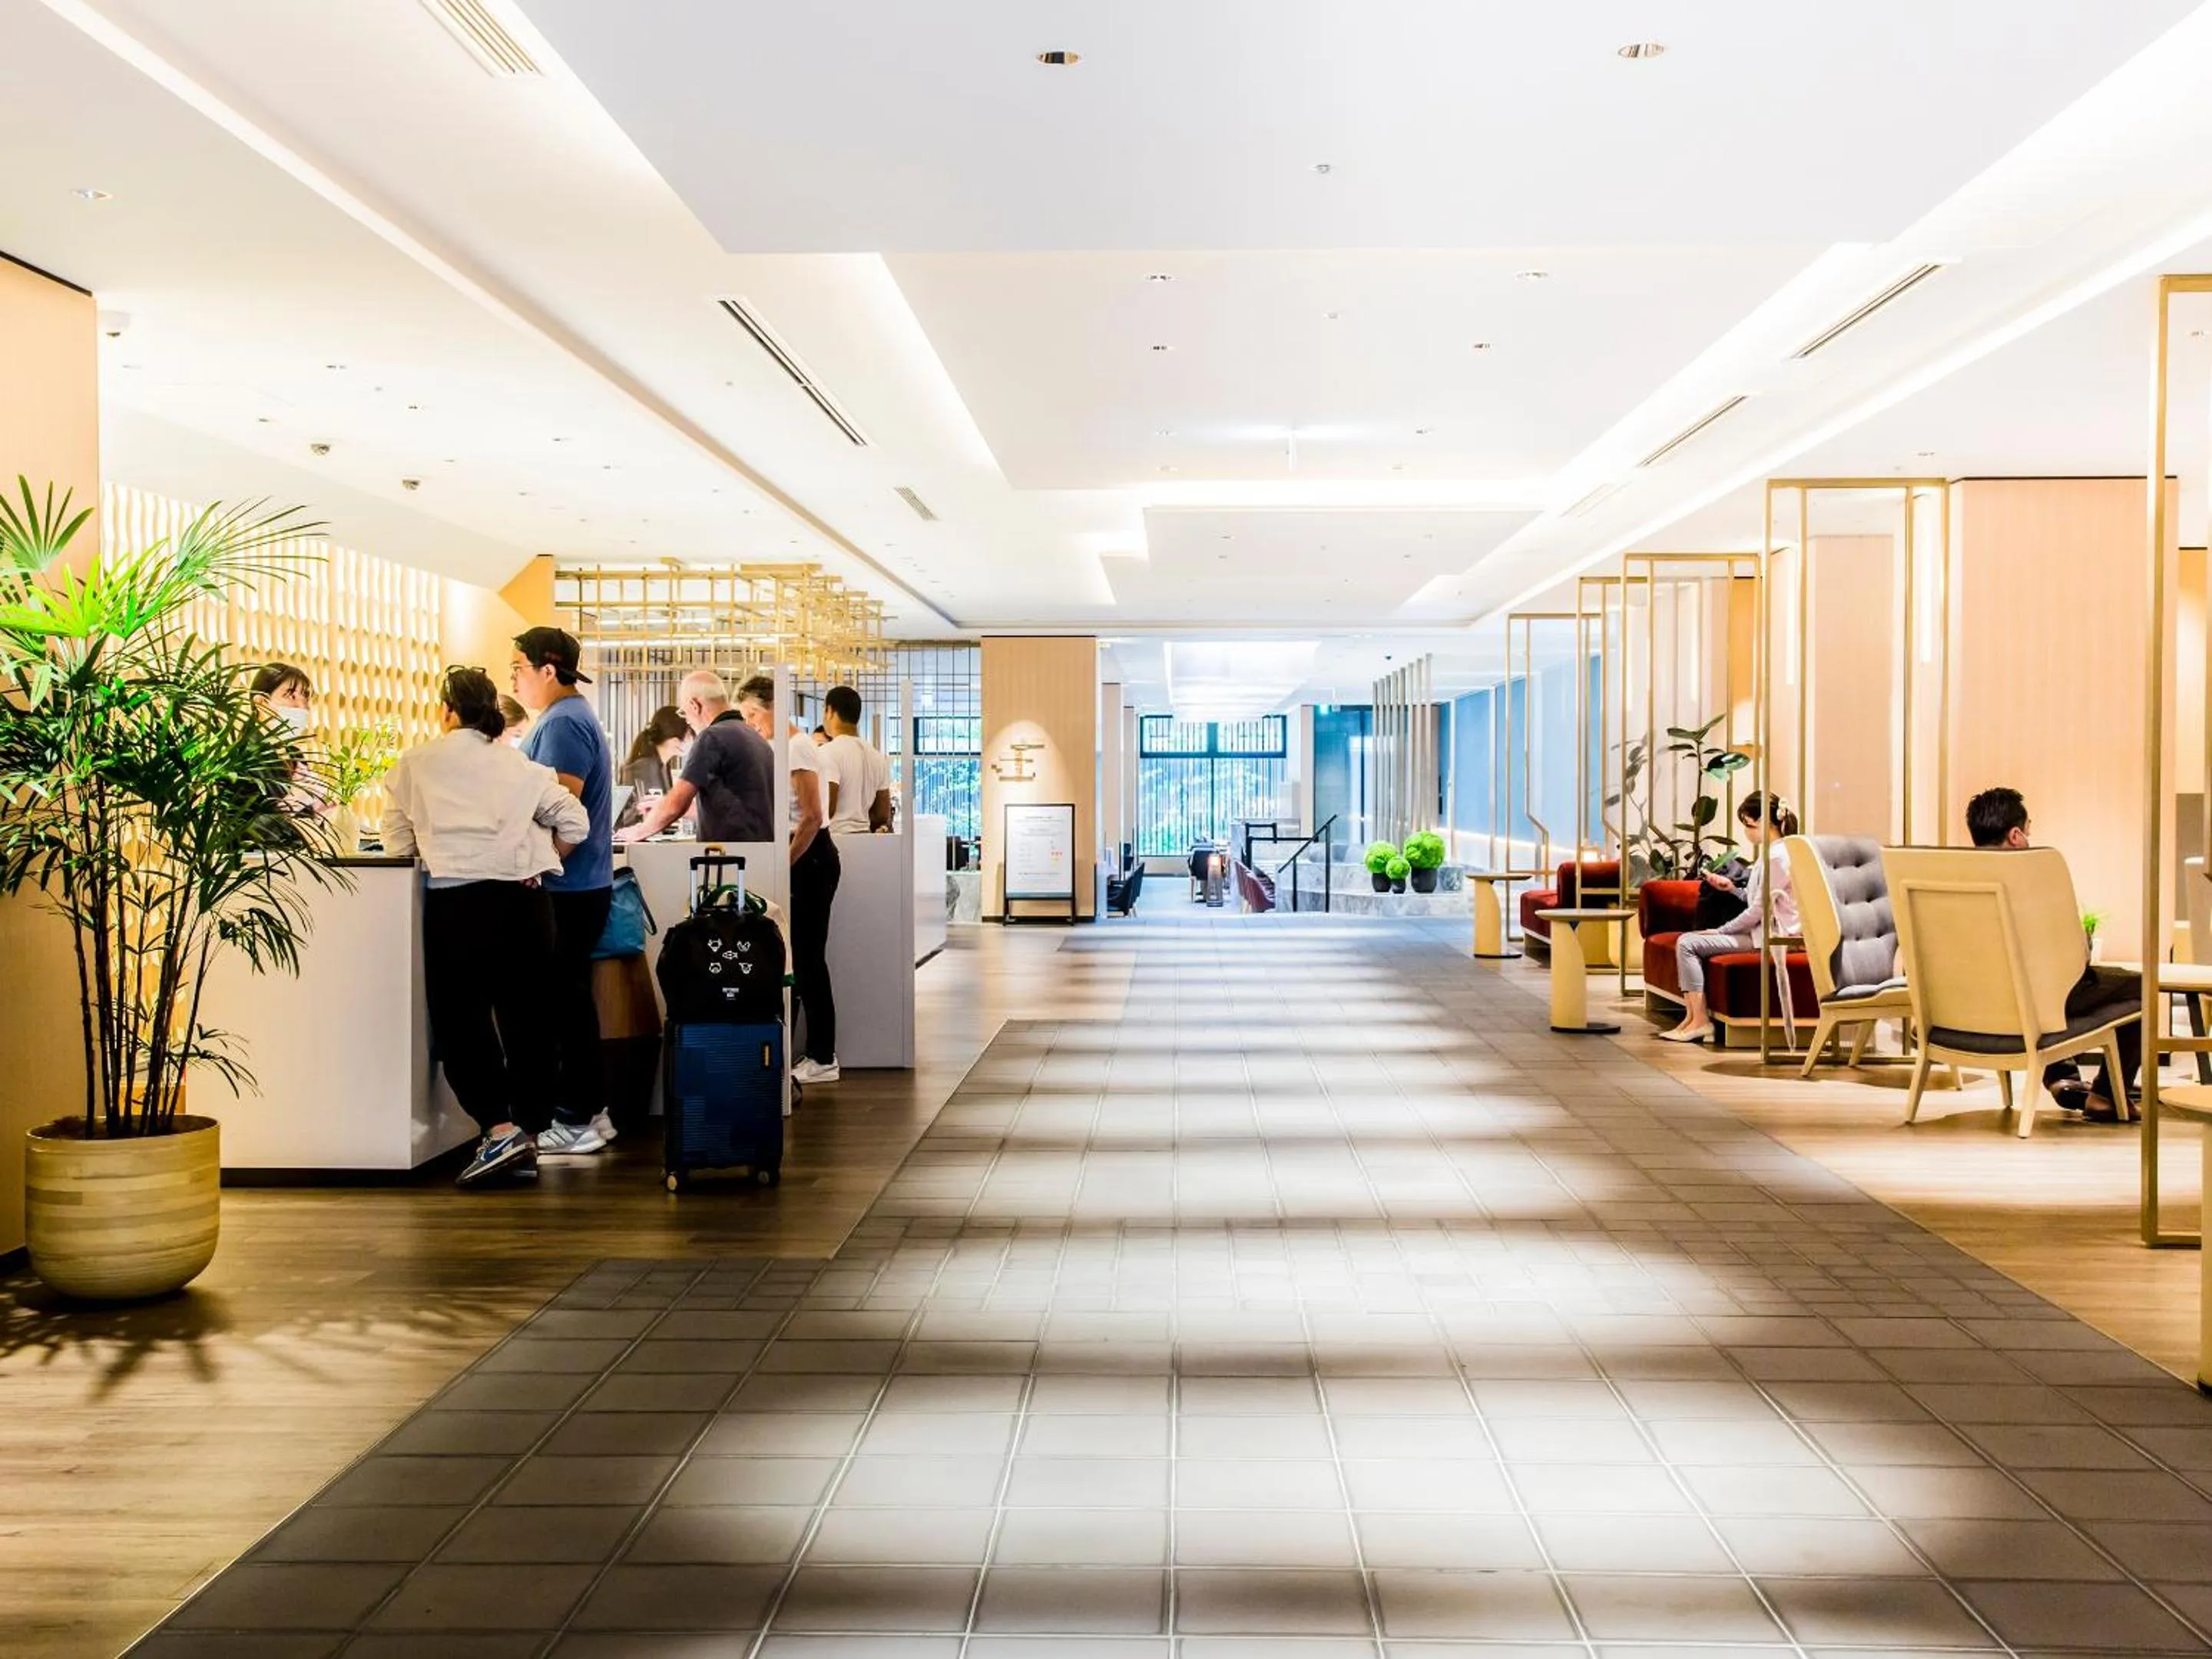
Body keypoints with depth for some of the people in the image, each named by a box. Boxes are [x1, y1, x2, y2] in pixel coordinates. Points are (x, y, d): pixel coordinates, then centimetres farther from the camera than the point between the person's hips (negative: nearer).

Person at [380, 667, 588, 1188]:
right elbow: (574, 823, 11)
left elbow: (398, 843, 9)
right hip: (526, 898, 3)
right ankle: (528, 1135, 13)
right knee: (529, 1017, 8)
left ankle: (499, 1129, -10)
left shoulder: (417, 763, 6)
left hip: (458, 900, -3)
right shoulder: (521, 765, 13)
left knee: (461, 1016, 2)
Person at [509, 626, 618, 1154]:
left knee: (565, 1002, -4)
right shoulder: (567, 717, 18)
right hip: (577, 886, 10)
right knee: (569, 1000, 14)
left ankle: (576, 1120, 3)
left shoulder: (563, 723, -15)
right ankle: (587, 1110, 21)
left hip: (568, 890, -10)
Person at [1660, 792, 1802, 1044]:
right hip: (1759, 929, 11)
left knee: (1687, 944, -17)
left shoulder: (1777, 857, -16)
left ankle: (1700, 1020, -13)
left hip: (1770, 935, -11)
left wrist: (1722, 930, -12)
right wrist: (1731, 887, 8)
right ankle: (1693, 1016, -5)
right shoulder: (1768, 853, 16)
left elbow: (1760, 908, -18)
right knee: (1687, 941, 3)